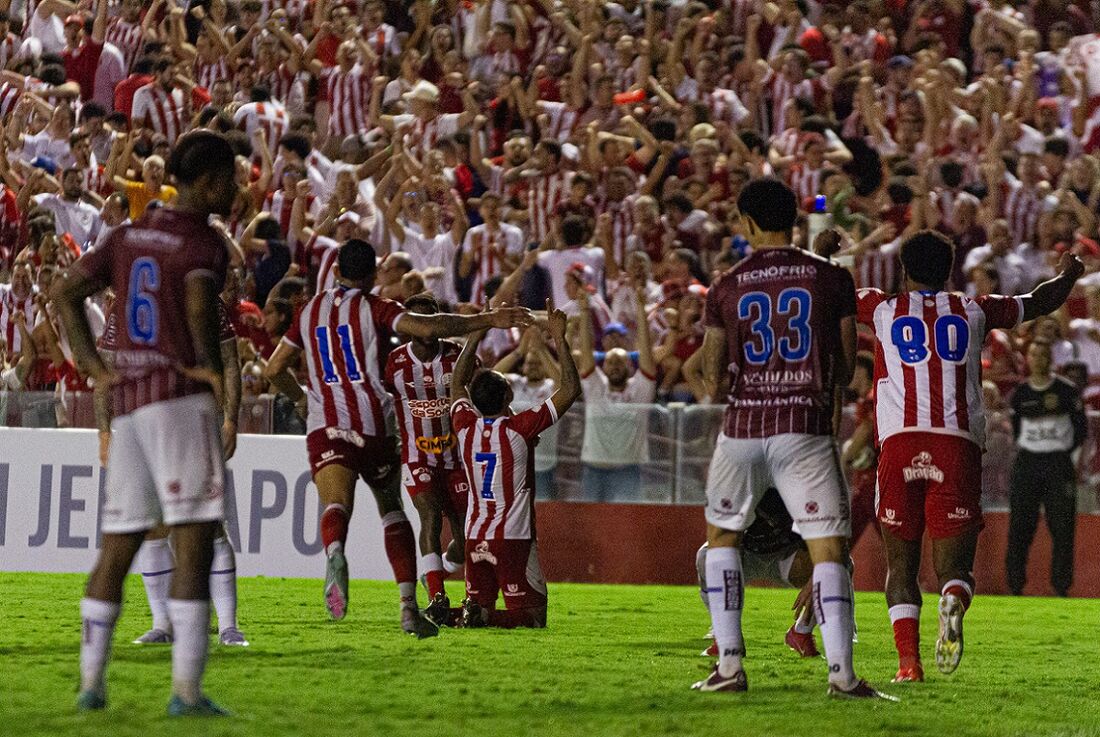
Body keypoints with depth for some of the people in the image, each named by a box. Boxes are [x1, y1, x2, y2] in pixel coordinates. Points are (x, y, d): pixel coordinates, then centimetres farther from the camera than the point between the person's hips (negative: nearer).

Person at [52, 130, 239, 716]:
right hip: (181, 399, -8)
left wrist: (94, 367, 10)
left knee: (116, 550, 12)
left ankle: (91, 682, 12)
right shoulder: (203, 241, -8)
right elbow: (199, 298, -30)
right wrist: (210, 363, -15)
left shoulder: (131, 235, 15)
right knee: (194, 544, -8)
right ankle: (186, 689, -14)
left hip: (128, 402, 8)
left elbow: (65, 292, 14)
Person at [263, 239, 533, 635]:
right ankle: (408, 606, 7)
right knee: (393, 512, 17)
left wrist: (302, 398, 42)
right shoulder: (375, 308, 4)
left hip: (326, 428, 1)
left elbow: (274, 370, 24)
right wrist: (488, 319, -10)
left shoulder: (310, 311, 17)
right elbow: (429, 327, -14)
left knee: (336, 504, -21)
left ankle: (334, 552, -57)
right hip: (375, 428, -1)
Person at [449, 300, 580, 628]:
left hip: (475, 537, 5)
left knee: (479, 604, 17)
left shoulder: (466, 426, -1)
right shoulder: (519, 428, -14)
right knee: (533, 616, 1)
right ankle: (485, 617, -25)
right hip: (513, 538, -5)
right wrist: (559, 338, -5)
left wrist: (477, 334, 23)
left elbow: (458, 381, 20)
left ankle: (470, 612, -16)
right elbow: (570, 390, -10)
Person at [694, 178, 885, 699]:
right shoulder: (831, 279, 2)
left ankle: (729, 665, 13)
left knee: (722, 537, 20)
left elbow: (712, 382, 5)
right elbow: (845, 370, 5)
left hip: (742, 426, 1)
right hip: (806, 428, -1)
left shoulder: (727, 287, 4)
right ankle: (841, 671, -16)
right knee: (829, 548, -1)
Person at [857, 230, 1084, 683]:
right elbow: (1040, 303, 29)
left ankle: (908, 658, -9)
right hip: (959, 446, 0)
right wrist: (1067, 276, 51)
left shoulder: (884, 309, 12)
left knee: (901, 564, 10)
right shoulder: (973, 311, 16)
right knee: (953, 563, 5)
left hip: (900, 444, 0)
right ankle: (953, 603, -32)